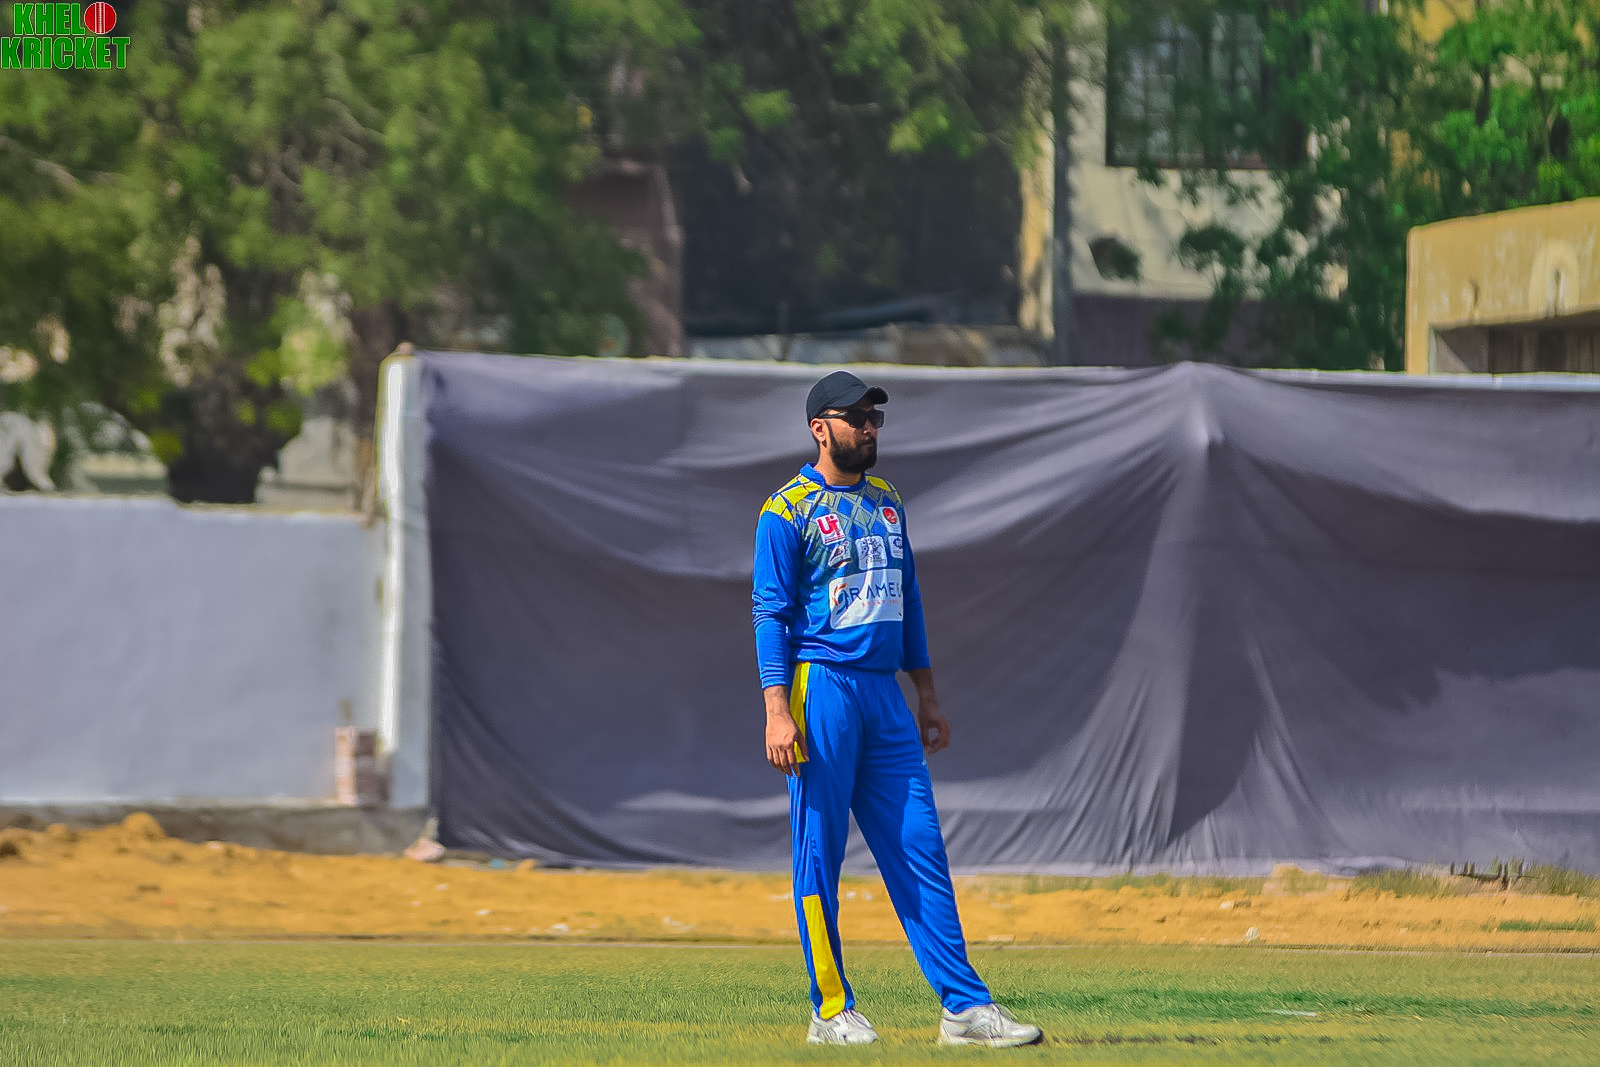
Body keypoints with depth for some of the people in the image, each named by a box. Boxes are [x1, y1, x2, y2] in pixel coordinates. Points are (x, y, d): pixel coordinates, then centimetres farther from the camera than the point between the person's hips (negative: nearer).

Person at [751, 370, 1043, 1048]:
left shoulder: (887, 502, 17)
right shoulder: (790, 510, -4)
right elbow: (771, 612, -9)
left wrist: (926, 695, 18)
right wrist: (778, 712, -18)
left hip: (886, 697, 6)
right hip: (822, 689, -6)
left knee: (921, 851, 1)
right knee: (819, 854, -2)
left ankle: (964, 1006, -1)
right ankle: (831, 1012, 3)